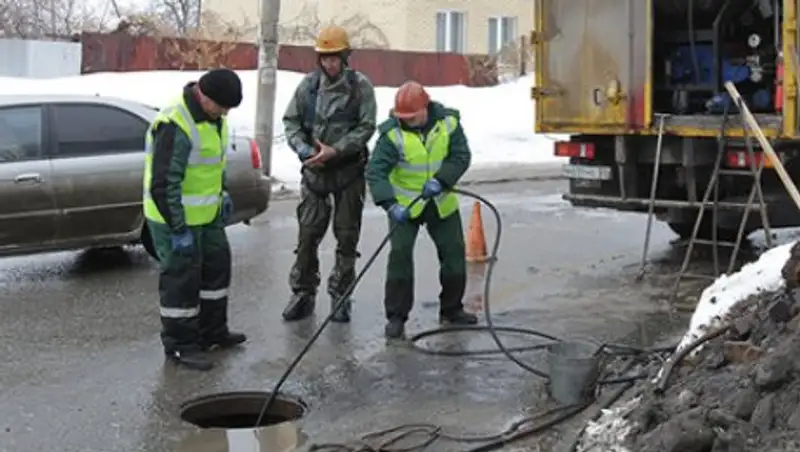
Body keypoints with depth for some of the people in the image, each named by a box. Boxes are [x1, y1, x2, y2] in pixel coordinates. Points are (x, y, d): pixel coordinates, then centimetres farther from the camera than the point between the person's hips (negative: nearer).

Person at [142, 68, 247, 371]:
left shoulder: (212, 116, 4)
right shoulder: (175, 125, -27)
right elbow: (163, 184, -27)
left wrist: (222, 193, 17)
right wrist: (178, 229, -24)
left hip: (206, 214, 10)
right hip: (175, 218, -10)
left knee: (217, 265, 18)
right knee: (182, 278, -1)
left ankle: (212, 331, 34)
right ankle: (180, 345, 13)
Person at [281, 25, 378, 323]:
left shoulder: (360, 86, -4)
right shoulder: (308, 85, 2)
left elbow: (366, 127, -9)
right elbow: (291, 121, 5)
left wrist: (336, 150, -19)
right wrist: (303, 148, -13)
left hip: (349, 171, -2)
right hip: (314, 170, 2)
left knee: (347, 237, 5)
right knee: (307, 234, 3)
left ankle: (340, 296, 16)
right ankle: (303, 293, 14)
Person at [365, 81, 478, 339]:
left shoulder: (448, 122, -12)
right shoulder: (392, 132, -19)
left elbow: (461, 156, -11)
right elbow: (376, 171, -23)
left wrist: (440, 181, -27)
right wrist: (390, 203, -37)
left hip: (442, 203, 3)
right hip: (404, 204, -3)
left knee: (454, 253, 9)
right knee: (400, 254, -12)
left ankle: (451, 310, 28)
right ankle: (396, 316, -1)